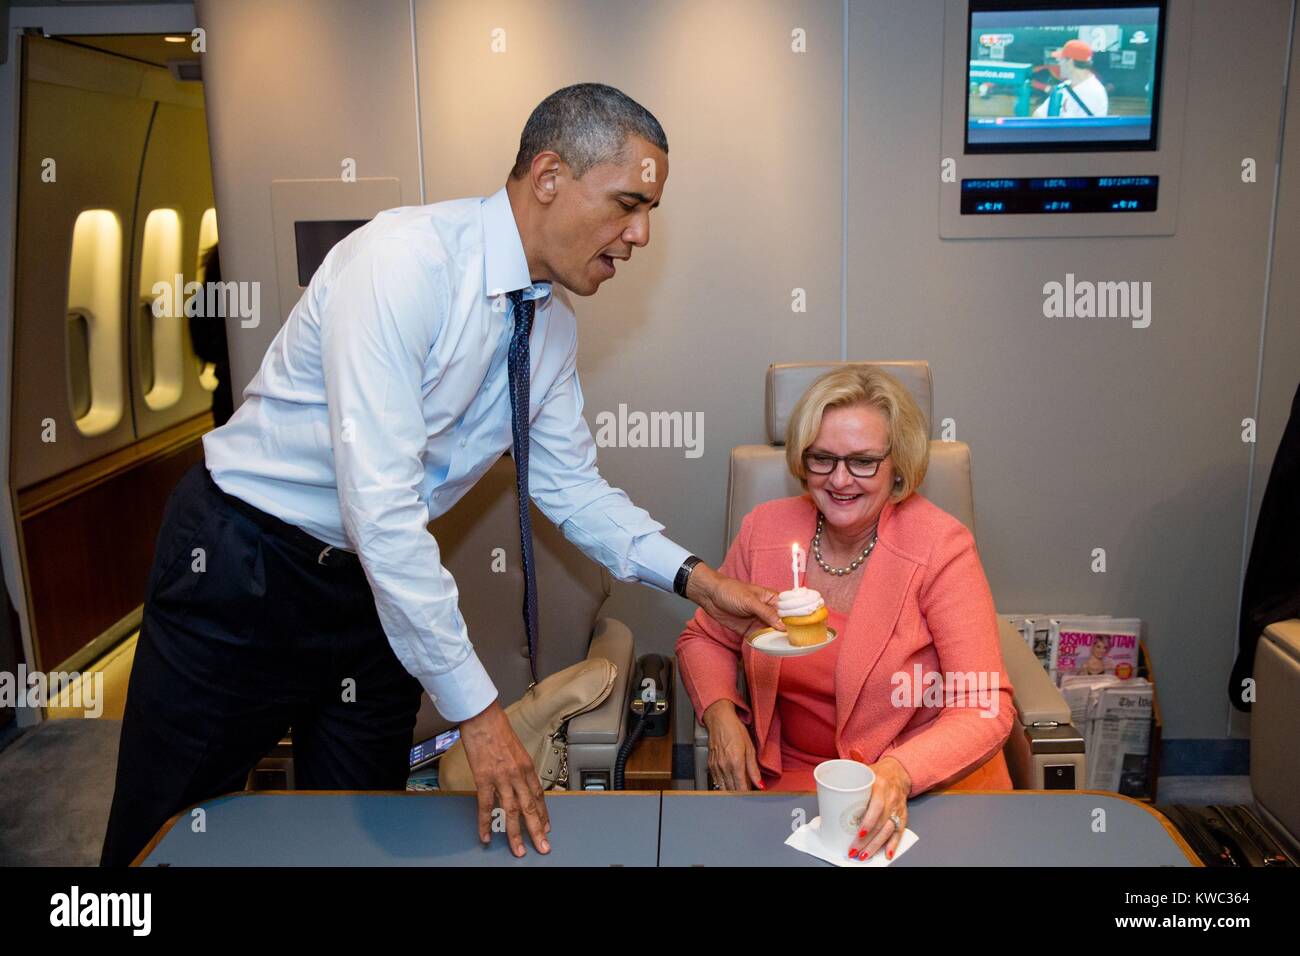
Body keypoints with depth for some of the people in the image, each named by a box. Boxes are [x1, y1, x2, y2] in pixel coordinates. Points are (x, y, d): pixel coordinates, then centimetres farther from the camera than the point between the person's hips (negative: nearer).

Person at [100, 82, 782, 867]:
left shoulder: (553, 325, -1)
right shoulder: (406, 260, -26)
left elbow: (572, 487, 7)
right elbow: (378, 504, -31)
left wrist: (690, 576, -8)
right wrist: (476, 709, -27)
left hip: (378, 578, 7)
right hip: (244, 565, -6)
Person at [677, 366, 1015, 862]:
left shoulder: (941, 546, -12)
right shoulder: (765, 530, -2)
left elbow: (985, 709, -16)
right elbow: (705, 639, 14)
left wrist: (899, 774, -34)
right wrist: (720, 713, -7)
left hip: (931, 778, -2)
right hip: (794, 777, 2)